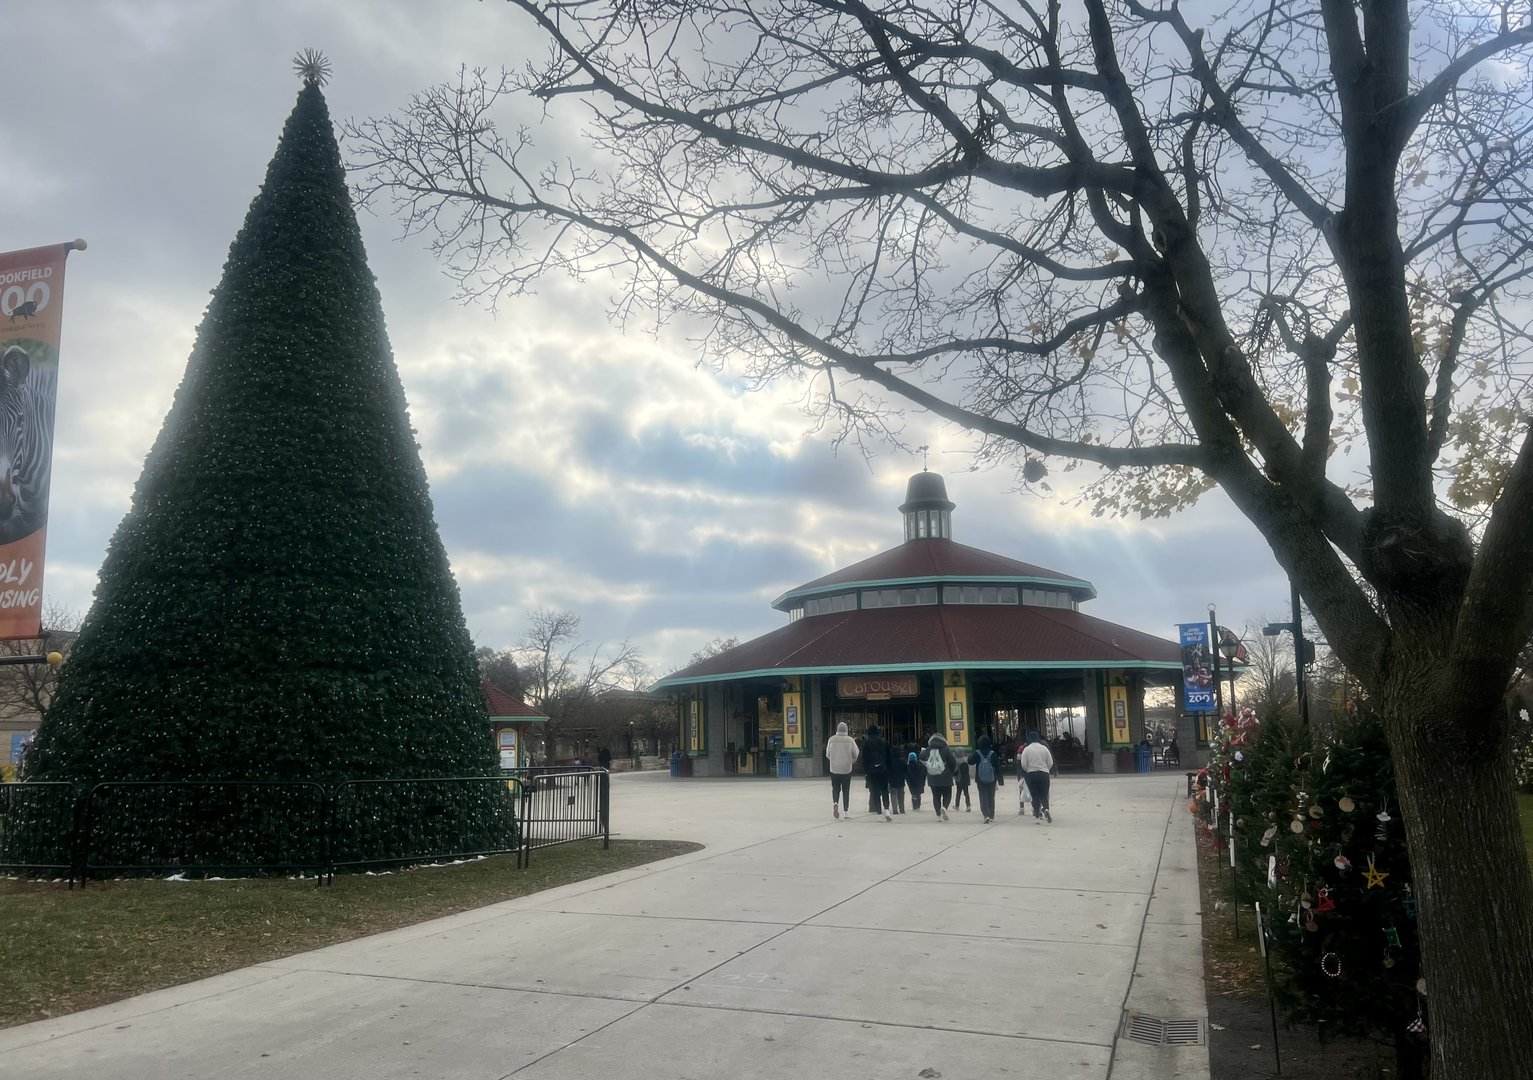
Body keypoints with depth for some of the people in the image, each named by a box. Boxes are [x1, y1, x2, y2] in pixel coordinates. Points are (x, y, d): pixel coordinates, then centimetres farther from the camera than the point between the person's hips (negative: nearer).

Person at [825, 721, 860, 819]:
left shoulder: (831, 739, -5)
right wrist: (852, 761, 17)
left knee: (835, 788, 12)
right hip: (847, 769, 0)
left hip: (834, 769, 0)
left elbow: (828, 754, 1)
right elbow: (855, 754, -4)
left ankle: (835, 803, -14)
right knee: (846, 790, 9)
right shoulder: (850, 740, -7)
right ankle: (846, 811, 12)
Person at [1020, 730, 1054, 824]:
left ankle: (1037, 817, 4)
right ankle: (1045, 809, -19)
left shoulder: (1026, 750, -4)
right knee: (1044, 795, 9)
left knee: (1035, 796, 6)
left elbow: (1023, 765, -6)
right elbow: (1050, 763, 2)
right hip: (1044, 774, 1)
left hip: (1031, 775, -1)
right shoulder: (1044, 748, 1)